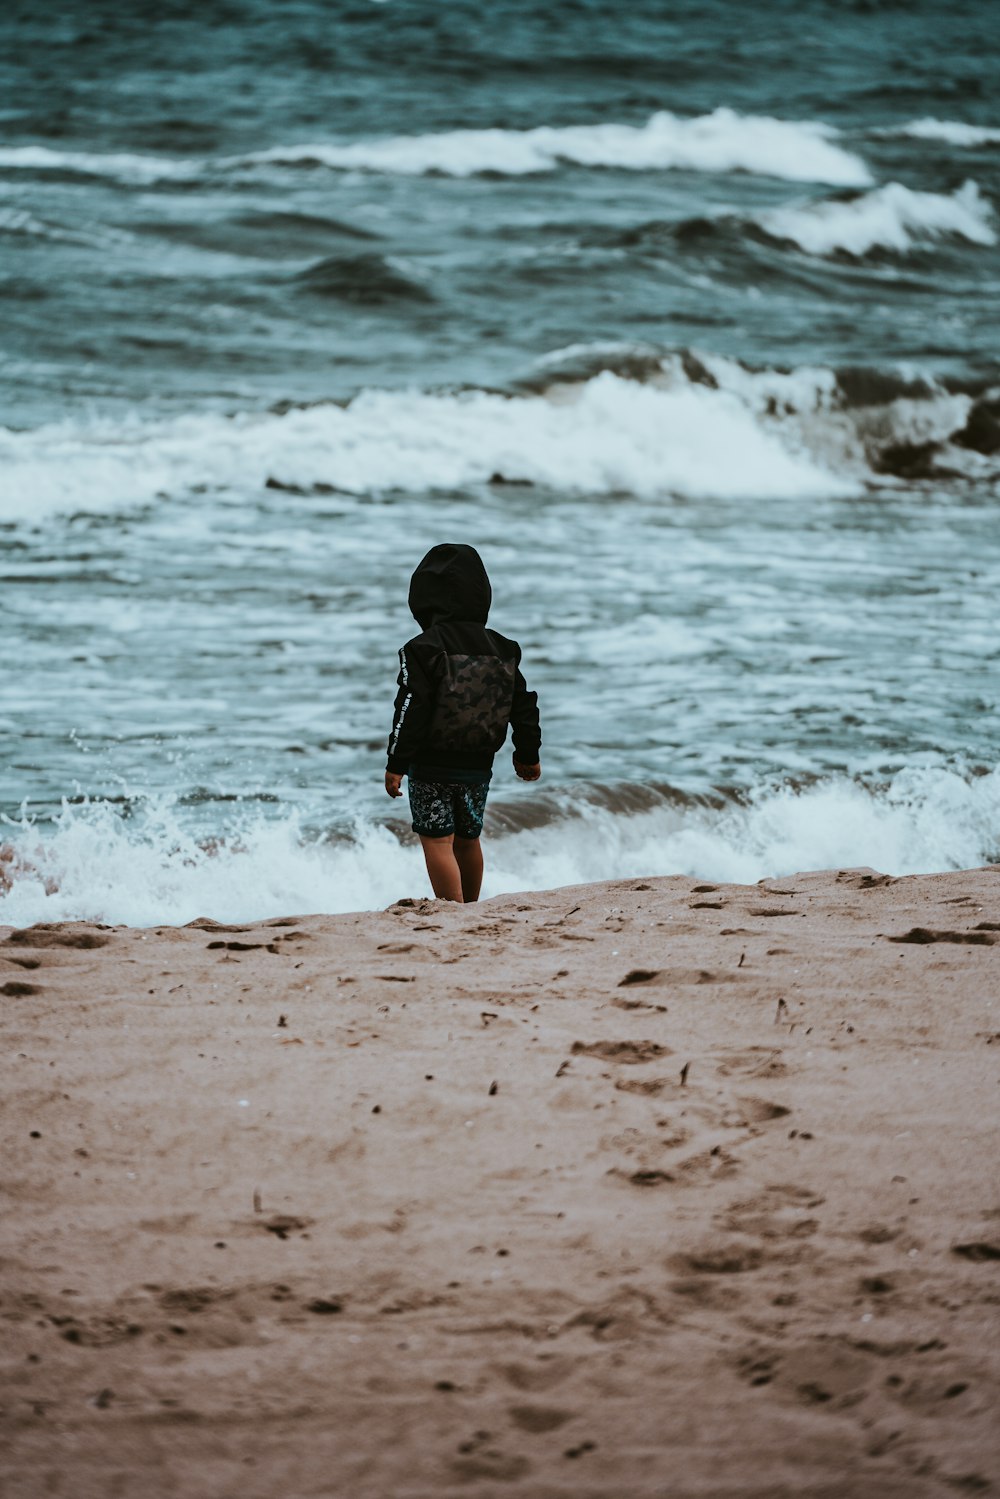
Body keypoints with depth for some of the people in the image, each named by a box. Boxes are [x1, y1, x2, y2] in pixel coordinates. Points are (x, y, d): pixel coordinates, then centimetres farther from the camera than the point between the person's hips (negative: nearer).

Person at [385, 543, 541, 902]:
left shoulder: (424, 649, -12)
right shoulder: (502, 650, 5)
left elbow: (410, 710, -16)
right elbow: (523, 706, 11)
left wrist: (396, 765, -13)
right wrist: (528, 756, 22)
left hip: (433, 767, -6)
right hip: (479, 766, 6)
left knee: (438, 842, -3)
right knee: (468, 840, 20)